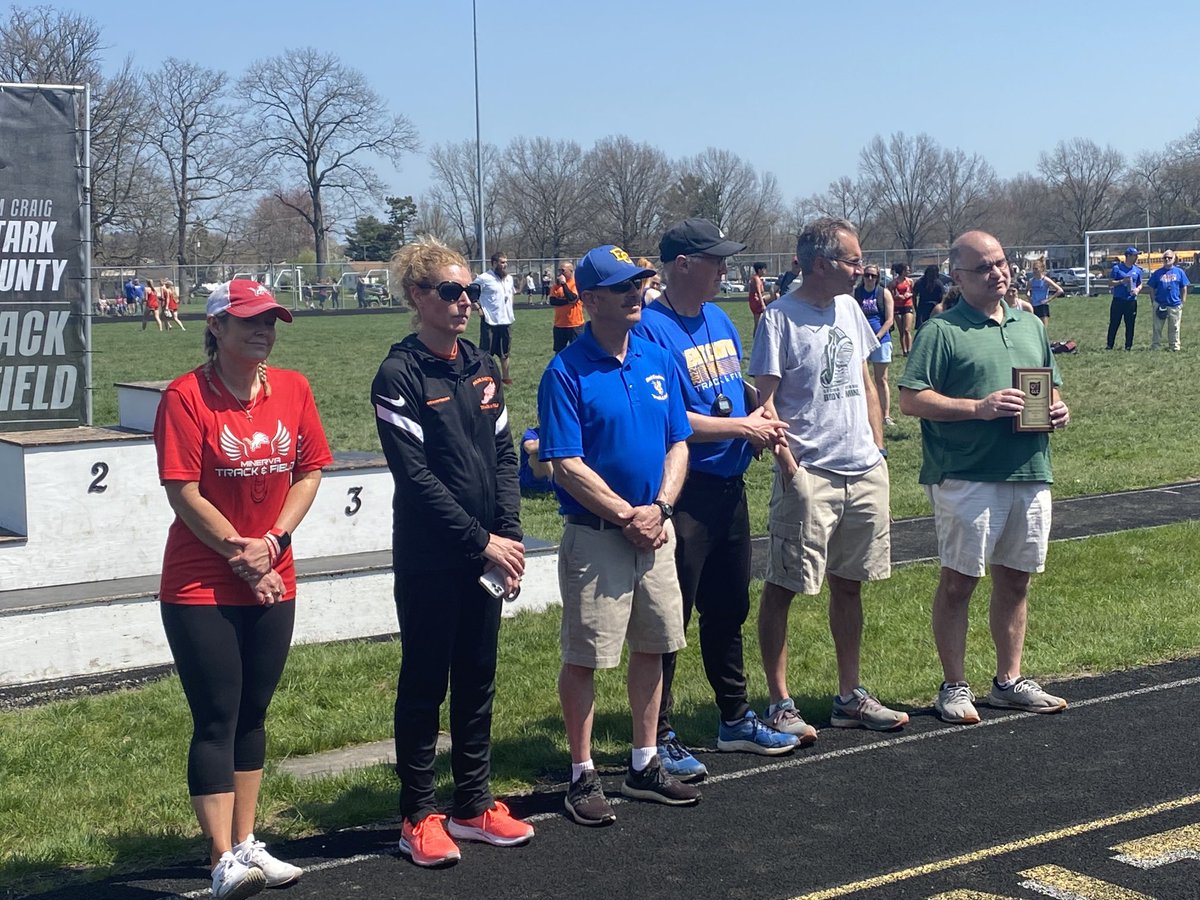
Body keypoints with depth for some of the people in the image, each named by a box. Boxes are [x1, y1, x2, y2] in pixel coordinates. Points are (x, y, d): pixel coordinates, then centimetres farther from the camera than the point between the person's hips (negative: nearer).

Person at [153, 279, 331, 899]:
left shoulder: (292, 390, 4)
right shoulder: (186, 396, -12)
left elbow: (309, 473, 4)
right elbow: (183, 494, -14)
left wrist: (272, 542, -9)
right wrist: (241, 554, -13)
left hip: (273, 584, 5)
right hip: (201, 588, -5)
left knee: (252, 714, 13)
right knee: (216, 719, -5)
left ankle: (245, 844, 24)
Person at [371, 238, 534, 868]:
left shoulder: (481, 369, 10)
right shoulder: (399, 376, -10)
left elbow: (504, 456, 9)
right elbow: (415, 473, -15)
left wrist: (510, 534, -4)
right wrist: (480, 540, -16)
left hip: (486, 556, 6)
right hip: (429, 561, -6)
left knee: (478, 681, 13)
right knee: (424, 685, 4)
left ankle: (473, 804, 25)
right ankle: (419, 816, 14)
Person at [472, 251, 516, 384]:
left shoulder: (509, 278, 9)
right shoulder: (484, 278, -13)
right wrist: (478, 308, -14)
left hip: (506, 321, 7)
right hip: (490, 322, -7)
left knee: (505, 352, 15)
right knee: (486, 353, -1)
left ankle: (505, 377, 25)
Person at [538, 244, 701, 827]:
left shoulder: (658, 362, 7)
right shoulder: (566, 373, -11)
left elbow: (678, 444, 9)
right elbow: (566, 466, -15)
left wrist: (659, 507, -6)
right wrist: (627, 516, -14)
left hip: (655, 531, 6)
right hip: (595, 536, -6)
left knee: (652, 647, 13)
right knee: (584, 657, 1)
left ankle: (645, 766, 27)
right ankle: (583, 777, 12)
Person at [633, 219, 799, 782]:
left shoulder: (720, 321, 12)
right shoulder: (651, 329, -15)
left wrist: (761, 420, 2)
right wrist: (741, 426, -15)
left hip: (729, 486, 9)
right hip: (682, 492, -9)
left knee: (728, 607, 19)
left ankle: (735, 720, 33)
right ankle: (659, 738, 9)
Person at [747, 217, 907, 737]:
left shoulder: (850, 309, 11)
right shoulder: (780, 319, -10)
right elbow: (765, 400, -11)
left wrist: (877, 448, 13)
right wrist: (788, 465, -17)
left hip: (864, 473, 7)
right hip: (809, 475, -7)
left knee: (848, 584, 14)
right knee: (783, 588, 0)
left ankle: (849, 697, 24)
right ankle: (779, 704, 8)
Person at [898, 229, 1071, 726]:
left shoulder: (1030, 326, 18)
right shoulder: (942, 331, -4)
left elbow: (1050, 386, 26)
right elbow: (911, 399, -10)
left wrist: (1058, 409, 3)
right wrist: (978, 408, -18)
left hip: (1030, 472, 6)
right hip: (966, 476, -6)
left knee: (1015, 579, 12)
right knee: (959, 580, 0)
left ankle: (1009, 681, 24)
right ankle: (954, 687, 10)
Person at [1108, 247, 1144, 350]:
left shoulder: (1138, 270, 11)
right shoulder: (1117, 268, 0)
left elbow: (1140, 284, 18)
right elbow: (1110, 282, -2)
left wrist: (1138, 289, -4)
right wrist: (1122, 281, -16)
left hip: (1131, 301, 3)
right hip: (1118, 300, -3)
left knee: (1130, 325, 3)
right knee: (1114, 324, 0)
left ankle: (1128, 346, 10)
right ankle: (1109, 346, 6)